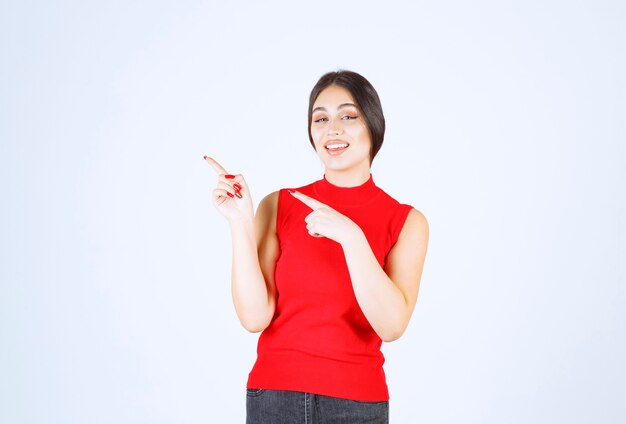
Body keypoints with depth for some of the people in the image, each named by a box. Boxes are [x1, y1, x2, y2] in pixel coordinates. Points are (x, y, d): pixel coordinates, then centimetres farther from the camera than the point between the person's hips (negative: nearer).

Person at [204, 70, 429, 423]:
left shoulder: (407, 221, -3)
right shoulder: (277, 206, -2)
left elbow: (391, 325, -16)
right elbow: (255, 317, -9)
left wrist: (350, 236, -24)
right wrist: (241, 223, -16)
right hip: (274, 395, 1)